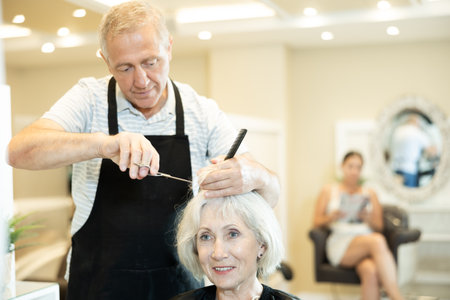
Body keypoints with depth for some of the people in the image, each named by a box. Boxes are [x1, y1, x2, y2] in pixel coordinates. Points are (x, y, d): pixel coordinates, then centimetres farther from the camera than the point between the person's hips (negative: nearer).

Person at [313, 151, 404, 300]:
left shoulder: (369, 193, 24)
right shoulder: (328, 190, 18)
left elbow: (379, 228, 18)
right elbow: (317, 222, 12)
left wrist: (368, 219, -4)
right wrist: (332, 217, -9)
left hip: (367, 246, 3)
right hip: (340, 245, -3)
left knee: (370, 271, -38)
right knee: (377, 240, -37)